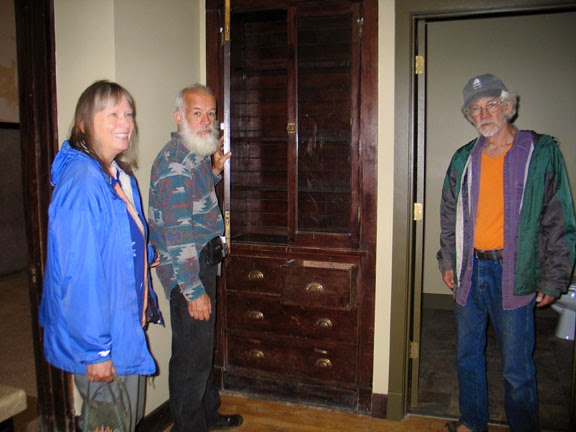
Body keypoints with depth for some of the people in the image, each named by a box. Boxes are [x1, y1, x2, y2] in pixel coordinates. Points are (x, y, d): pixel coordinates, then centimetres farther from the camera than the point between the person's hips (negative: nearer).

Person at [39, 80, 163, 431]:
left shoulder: (122, 176, 6)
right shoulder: (82, 182, -25)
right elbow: (79, 274, -27)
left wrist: (150, 253, 10)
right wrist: (95, 350, -24)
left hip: (130, 330, 9)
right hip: (104, 341, -9)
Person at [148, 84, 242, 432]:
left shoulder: (196, 155, 10)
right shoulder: (174, 162, -21)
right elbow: (177, 233, -25)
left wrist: (215, 171, 12)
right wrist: (193, 290, -24)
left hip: (203, 264, 10)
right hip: (188, 272, -10)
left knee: (204, 347, 22)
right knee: (192, 356, 3)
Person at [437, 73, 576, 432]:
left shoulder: (542, 152, -5)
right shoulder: (464, 159, 8)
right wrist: (448, 261, 14)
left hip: (514, 273, -4)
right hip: (470, 271, 5)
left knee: (517, 367, 3)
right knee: (468, 357, 16)